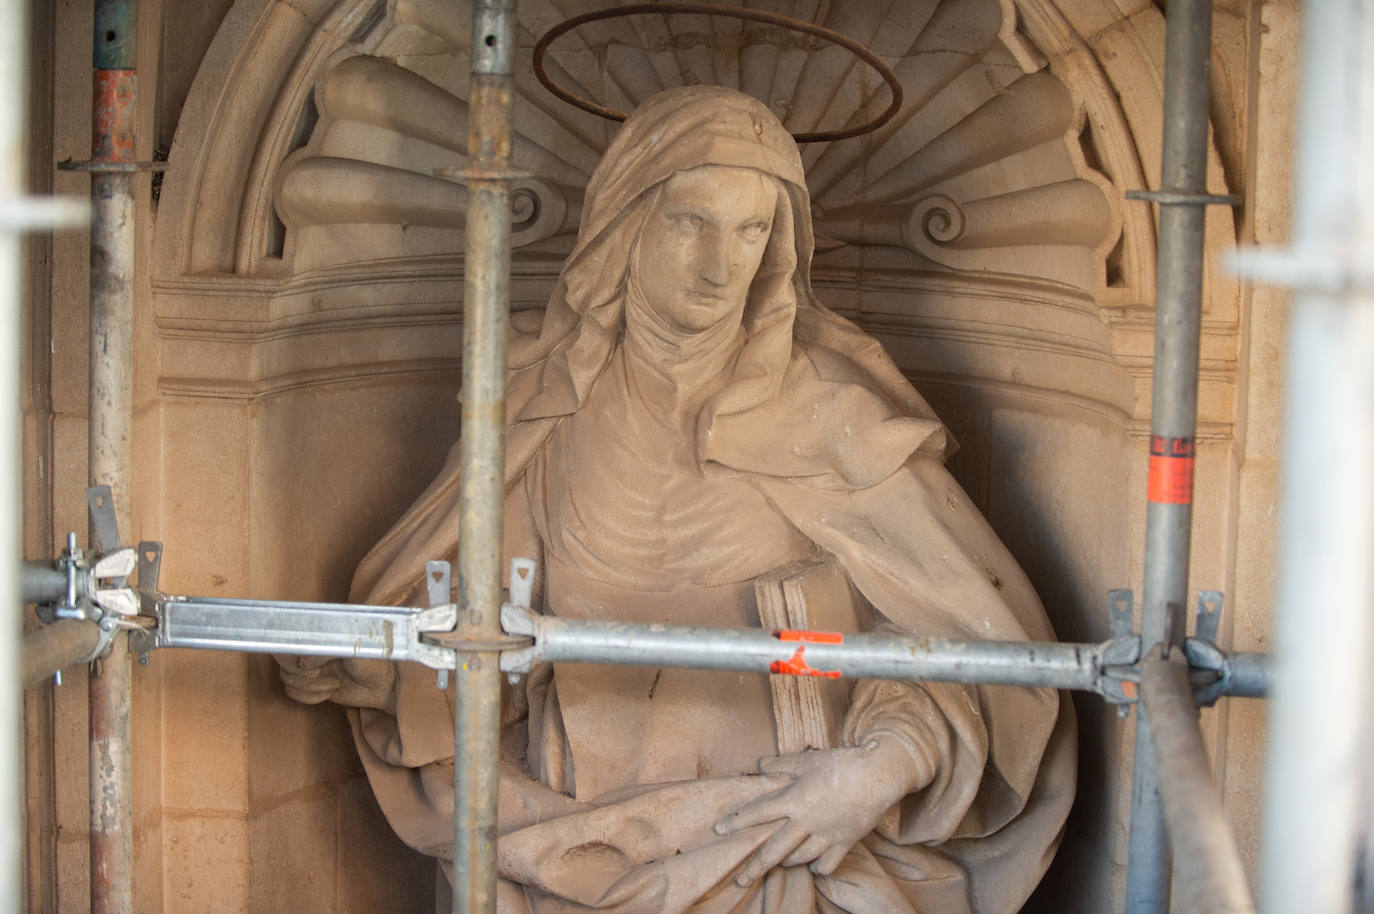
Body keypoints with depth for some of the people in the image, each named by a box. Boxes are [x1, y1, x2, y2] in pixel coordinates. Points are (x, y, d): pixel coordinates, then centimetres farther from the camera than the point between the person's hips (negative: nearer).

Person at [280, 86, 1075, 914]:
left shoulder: (828, 409, -3)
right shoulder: (546, 398, 4)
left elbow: (978, 635, -1)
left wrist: (891, 761, -17)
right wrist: (375, 665, -3)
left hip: (786, 833, -2)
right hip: (582, 827, 2)